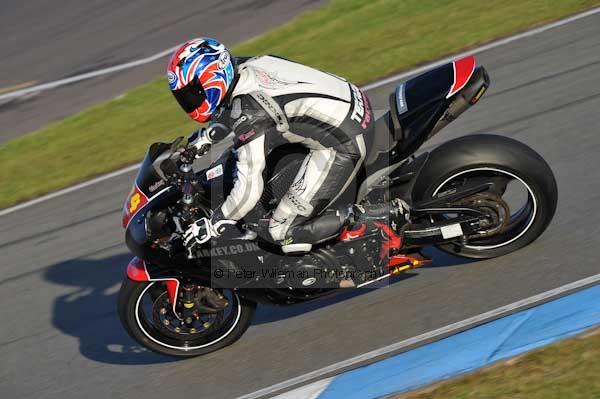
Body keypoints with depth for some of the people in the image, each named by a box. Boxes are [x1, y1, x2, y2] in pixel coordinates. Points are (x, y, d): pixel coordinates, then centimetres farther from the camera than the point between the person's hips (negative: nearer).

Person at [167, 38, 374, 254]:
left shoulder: (248, 114, -24)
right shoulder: (243, 67, 2)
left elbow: (249, 189, -24)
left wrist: (212, 225, -11)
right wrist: (207, 135, 31)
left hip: (342, 146, -10)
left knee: (283, 232, -9)